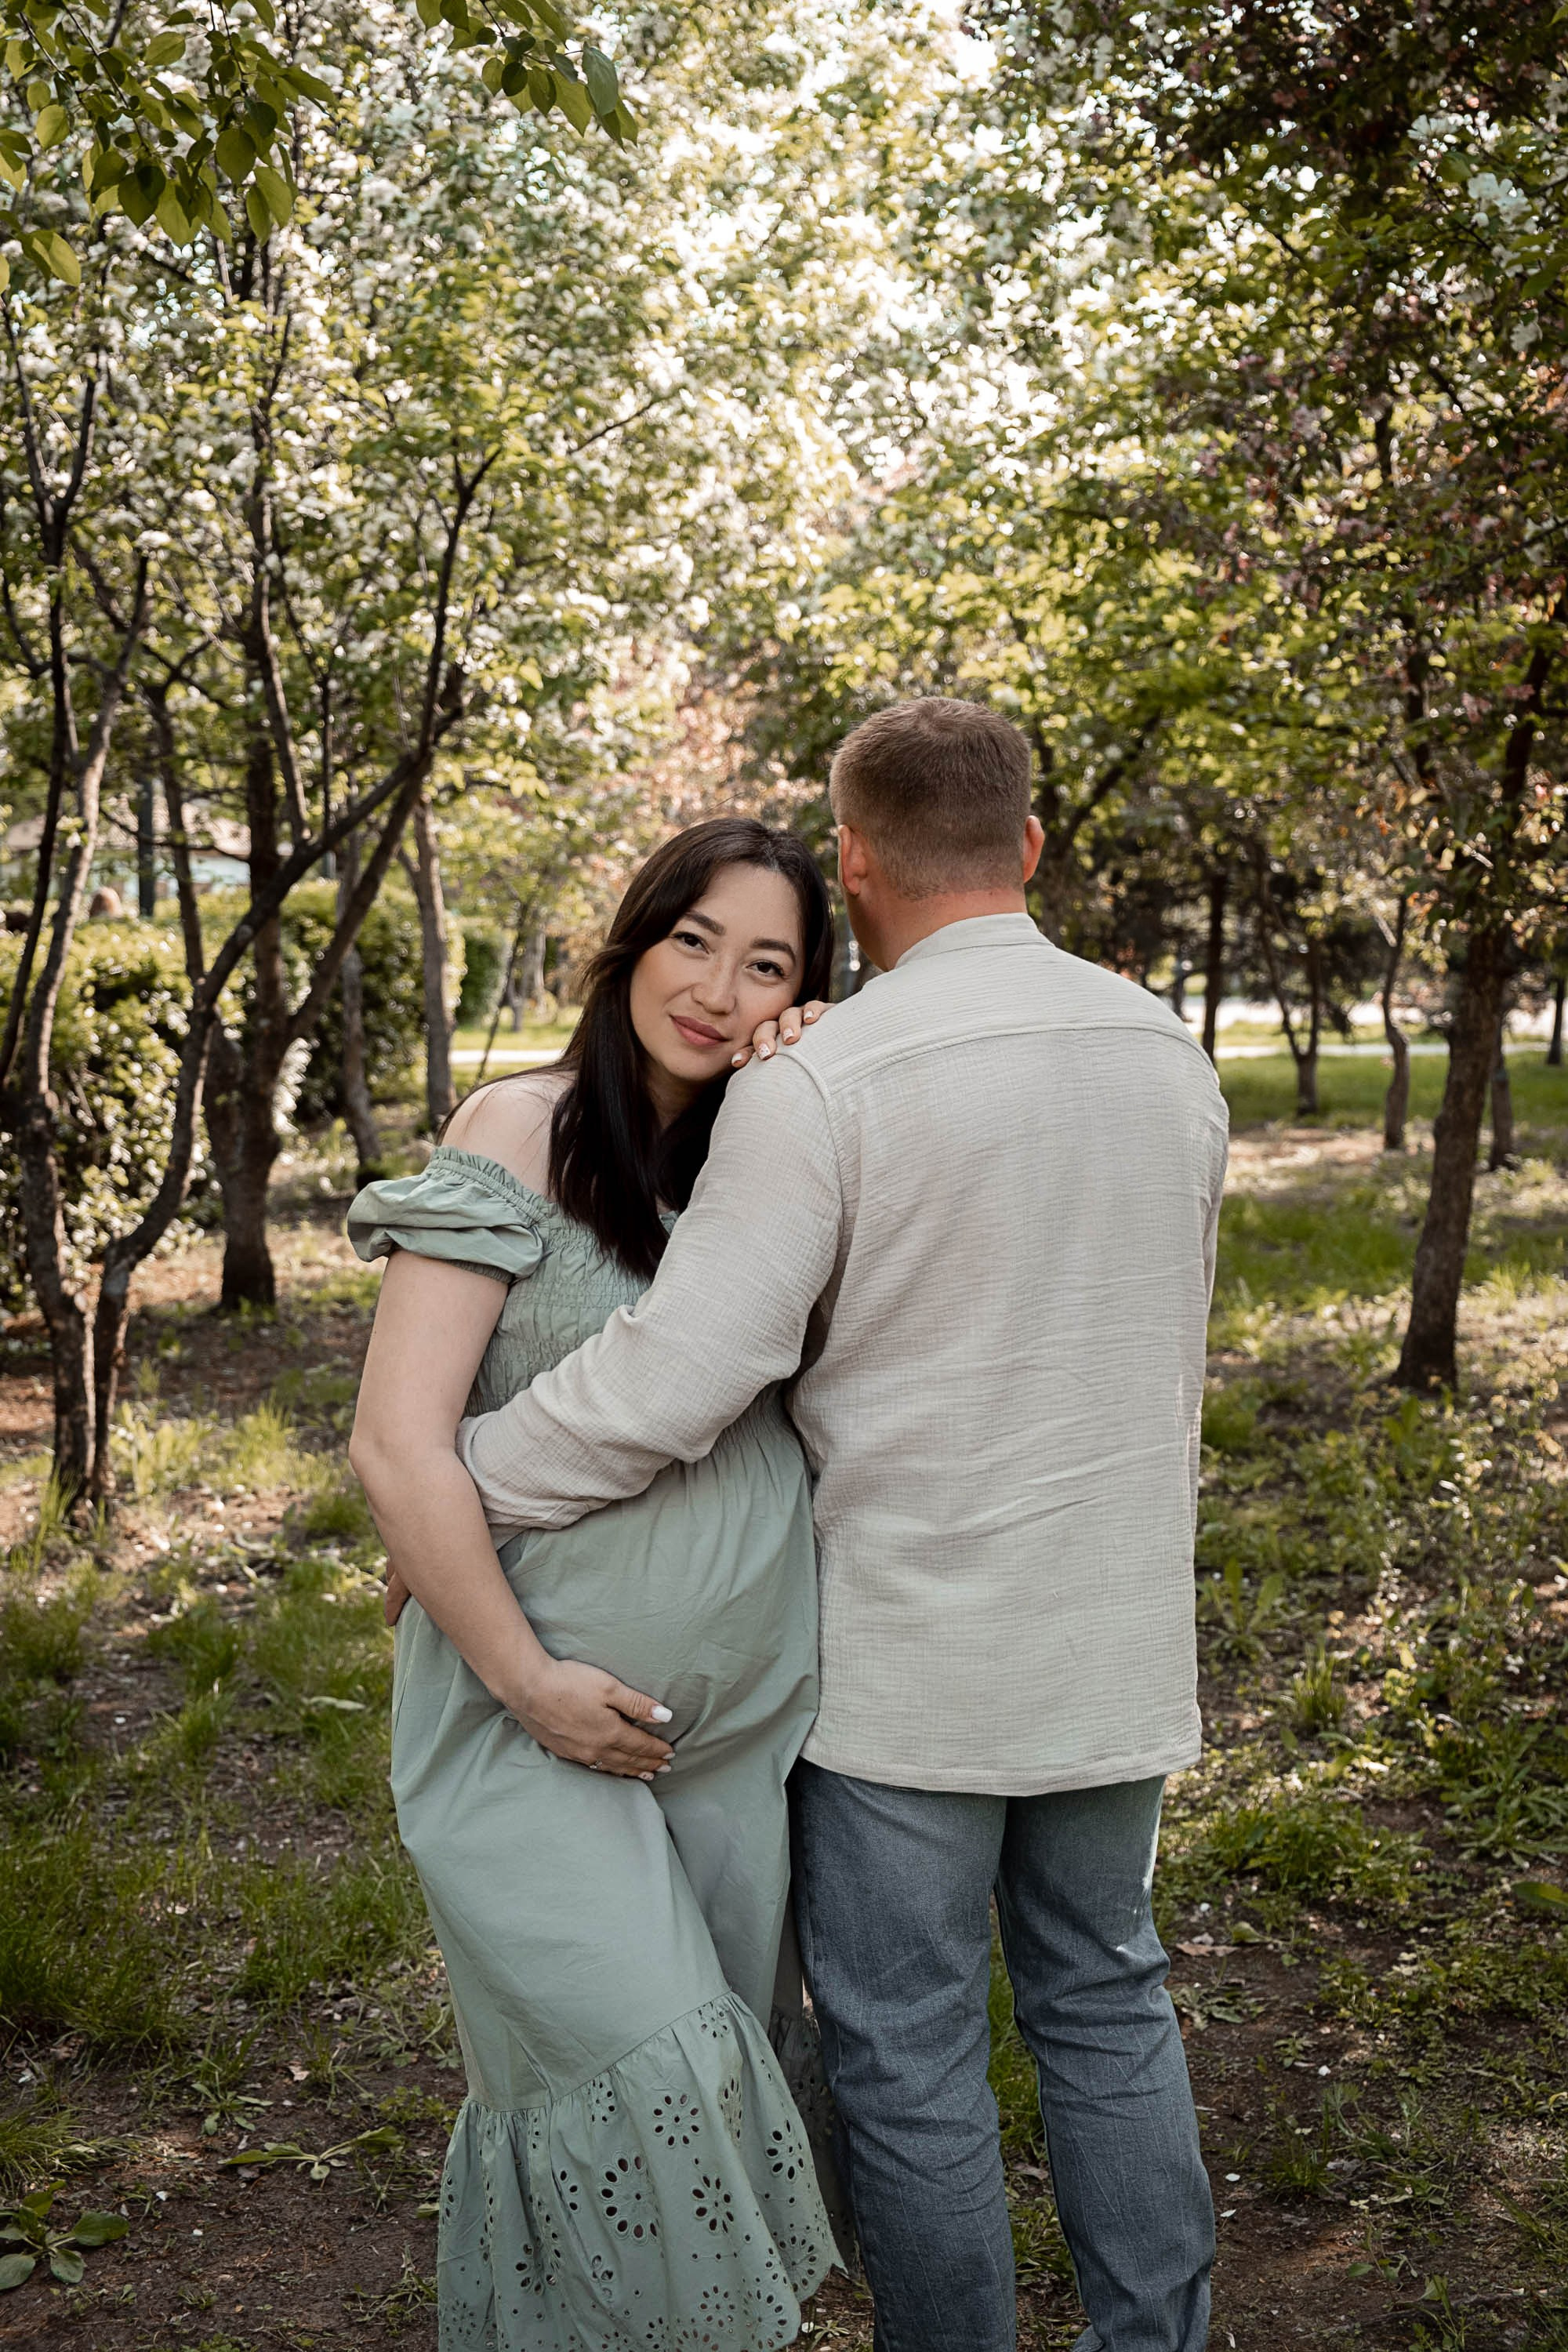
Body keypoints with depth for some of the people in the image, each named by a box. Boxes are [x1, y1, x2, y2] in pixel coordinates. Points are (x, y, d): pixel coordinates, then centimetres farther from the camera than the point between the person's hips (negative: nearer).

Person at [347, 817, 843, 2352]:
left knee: (727, 2069, 15)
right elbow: (397, 1448, -14)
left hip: (748, 1711, 5)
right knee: (636, 2061, -10)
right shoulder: (522, 1134, -10)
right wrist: (524, 1676, -13)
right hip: (545, 1715, -5)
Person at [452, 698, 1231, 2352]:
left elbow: (671, 1377, -22)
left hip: (907, 1656, -6)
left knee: (905, 2049, 10)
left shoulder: (823, 1083, -18)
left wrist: (454, 1489, -9)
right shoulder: (1169, 1057, 2)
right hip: (1114, 1651, 6)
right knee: (1106, 2002, 20)